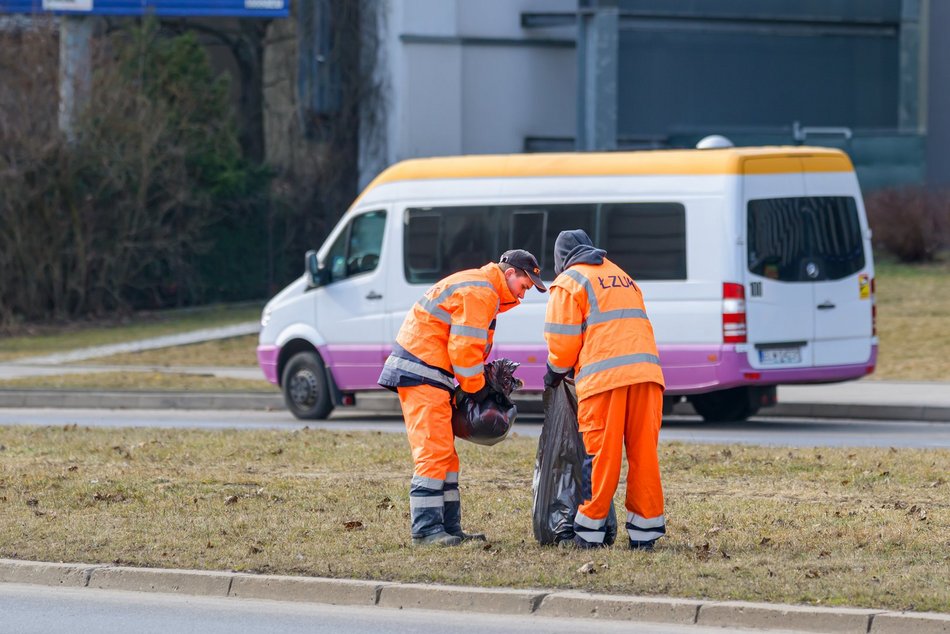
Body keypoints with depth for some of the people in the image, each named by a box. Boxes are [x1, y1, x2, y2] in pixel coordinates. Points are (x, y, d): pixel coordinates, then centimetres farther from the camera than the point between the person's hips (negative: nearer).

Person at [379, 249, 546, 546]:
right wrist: (477, 388, -7)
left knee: (444, 452, 13)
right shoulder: (480, 293, -14)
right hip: (422, 374, -11)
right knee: (434, 451, -14)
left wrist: (478, 384, 12)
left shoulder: (480, 288, 21)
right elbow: (464, 348, -19)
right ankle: (426, 530, -17)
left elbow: (465, 347, 23)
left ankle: (449, 527, 16)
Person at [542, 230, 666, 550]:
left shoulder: (569, 282, 8)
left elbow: (563, 341, 2)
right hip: (646, 373, 5)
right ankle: (644, 531, 5)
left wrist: (555, 374, 21)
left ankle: (589, 532, 1)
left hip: (604, 378, -5)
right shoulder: (623, 278, 28)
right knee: (644, 454, 5)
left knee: (602, 455, -2)